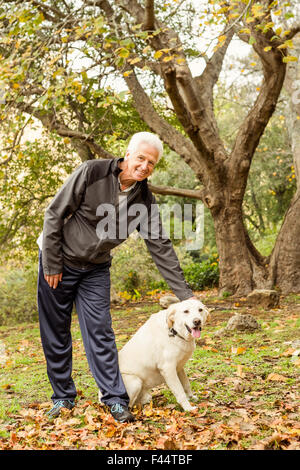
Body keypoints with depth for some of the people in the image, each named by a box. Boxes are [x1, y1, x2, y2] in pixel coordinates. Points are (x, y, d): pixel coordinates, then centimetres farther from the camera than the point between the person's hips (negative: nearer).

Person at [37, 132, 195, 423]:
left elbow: (160, 246, -4)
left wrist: (184, 294, -7)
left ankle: (115, 399, 5)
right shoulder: (91, 173, -21)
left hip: (95, 269, 3)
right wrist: (51, 264, -14)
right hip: (59, 260, -2)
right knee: (55, 333, 5)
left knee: (100, 333, -3)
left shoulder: (145, 199, -8)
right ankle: (63, 396, 19)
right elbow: (54, 214, -15)